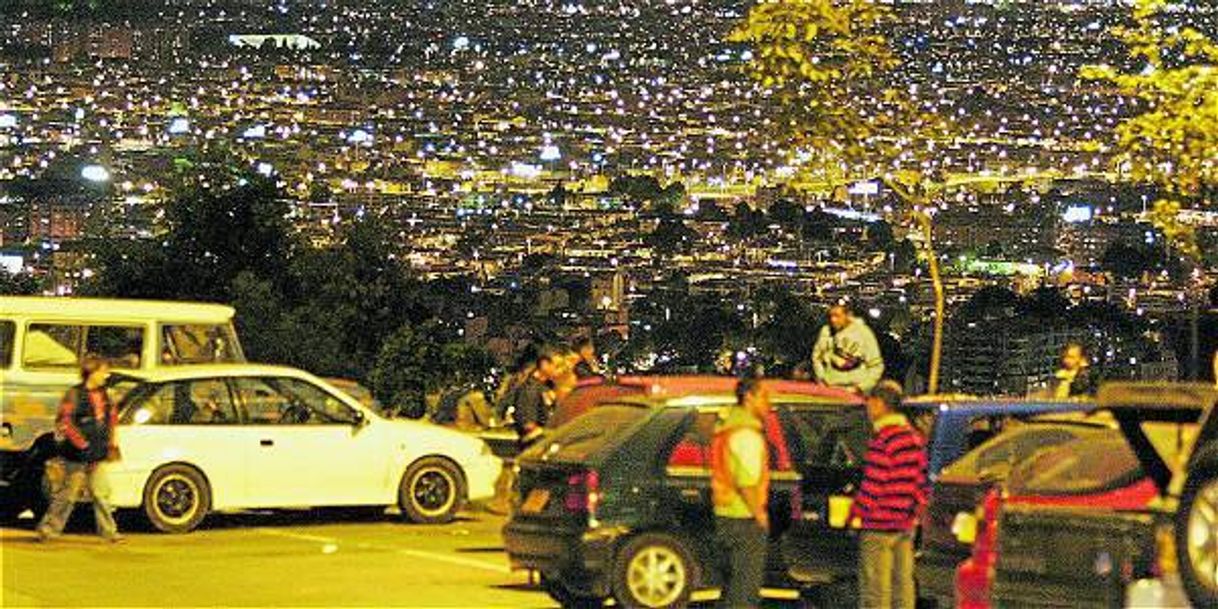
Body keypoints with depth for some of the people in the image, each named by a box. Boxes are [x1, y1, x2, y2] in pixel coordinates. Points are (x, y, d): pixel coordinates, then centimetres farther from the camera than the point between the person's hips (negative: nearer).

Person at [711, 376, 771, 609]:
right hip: (744, 520, -10)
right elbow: (747, 482, -25)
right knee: (745, 589, -6)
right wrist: (759, 514, -14)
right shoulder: (747, 433, -18)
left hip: (726, 516, 10)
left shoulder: (728, 425, 14)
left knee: (733, 585, 18)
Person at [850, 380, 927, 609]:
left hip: (880, 524, -8)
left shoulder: (882, 440, -15)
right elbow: (921, 481, 14)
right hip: (906, 524, 8)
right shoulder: (915, 437, 12)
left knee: (875, 590, -4)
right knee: (903, 584, 10)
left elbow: (872, 485, -17)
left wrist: (856, 513, -7)